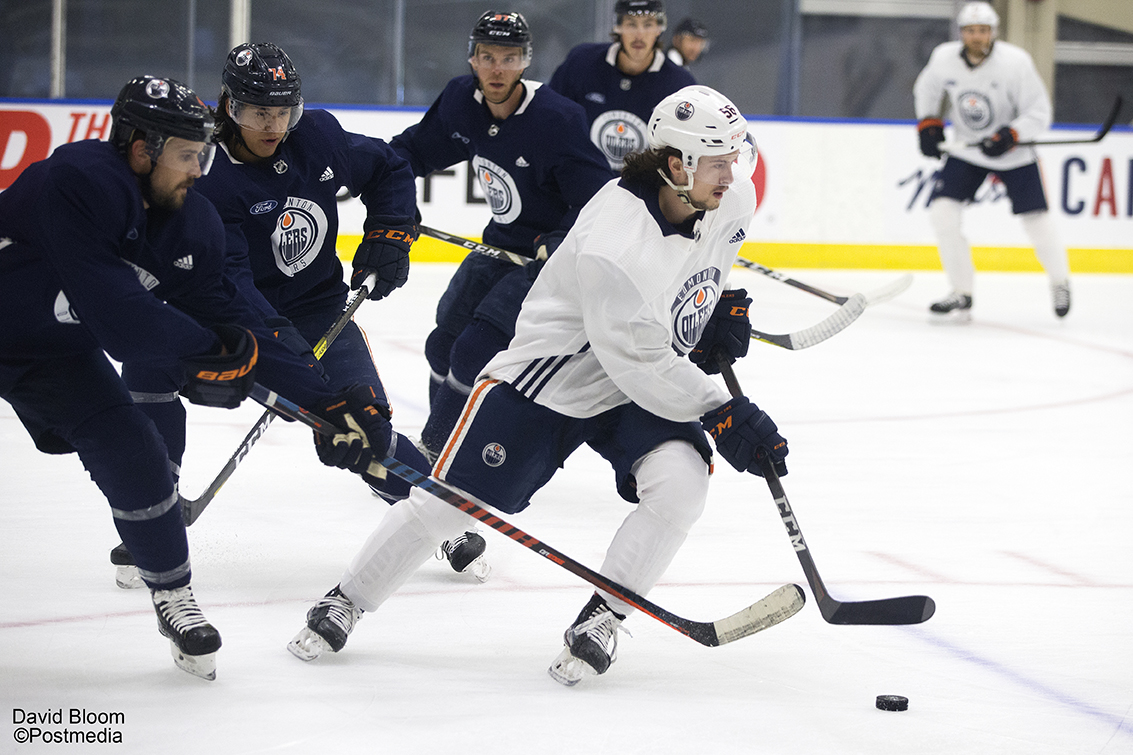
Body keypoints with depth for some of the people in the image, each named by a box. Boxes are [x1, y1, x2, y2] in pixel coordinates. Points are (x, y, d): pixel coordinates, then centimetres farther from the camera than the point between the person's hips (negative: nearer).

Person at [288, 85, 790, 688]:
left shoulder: (730, 196, -12)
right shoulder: (612, 243, -35)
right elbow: (638, 363, -29)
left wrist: (724, 303, 5)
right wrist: (722, 415, -27)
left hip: (649, 385, 5)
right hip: (552, 375, -5)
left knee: (679, 482, -23)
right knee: (449, 500, -3)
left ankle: (603, 618, -3)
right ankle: (347, 601, 20)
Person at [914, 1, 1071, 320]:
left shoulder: (1015, 62, -22)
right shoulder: (943, 58, -12)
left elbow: (1039, 113, -17)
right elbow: (926, 89, 11)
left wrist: (1010, 136, -32)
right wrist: (928, 124, 0)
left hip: (1014, 152, -2)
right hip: (966, 151, 3)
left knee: (1036, 220, -1)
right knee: (941, 211, -14)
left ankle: (1059, 281, 30)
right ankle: (962, 296, -4)